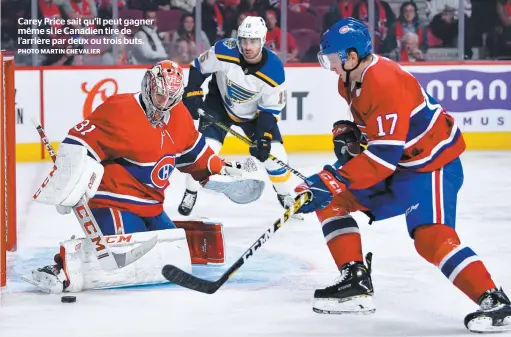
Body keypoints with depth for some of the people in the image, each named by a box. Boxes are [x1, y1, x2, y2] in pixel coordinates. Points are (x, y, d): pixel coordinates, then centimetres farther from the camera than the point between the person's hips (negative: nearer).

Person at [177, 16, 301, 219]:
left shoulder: (274, 70, -28)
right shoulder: (224, 51, -31)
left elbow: (270, 109, -18)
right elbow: (198, 67, -13)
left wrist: (263, 138, -25)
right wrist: (191, 96, -20)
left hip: (255, 112, 1)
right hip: (220, 104, -1)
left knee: (273, 153, -7)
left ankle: (285, 195, 17)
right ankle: (190, 193, 5)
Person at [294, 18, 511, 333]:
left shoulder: (386, 84, -29)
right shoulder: (353, 79, 2)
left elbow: (383, 155, -34)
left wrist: (334, 181, -36)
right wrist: (348, 133, 1)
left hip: (432, 162, -10)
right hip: (397, 162, 10)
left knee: (432, 236, -25)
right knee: (332, 200, 6)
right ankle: (356, 284, 7)